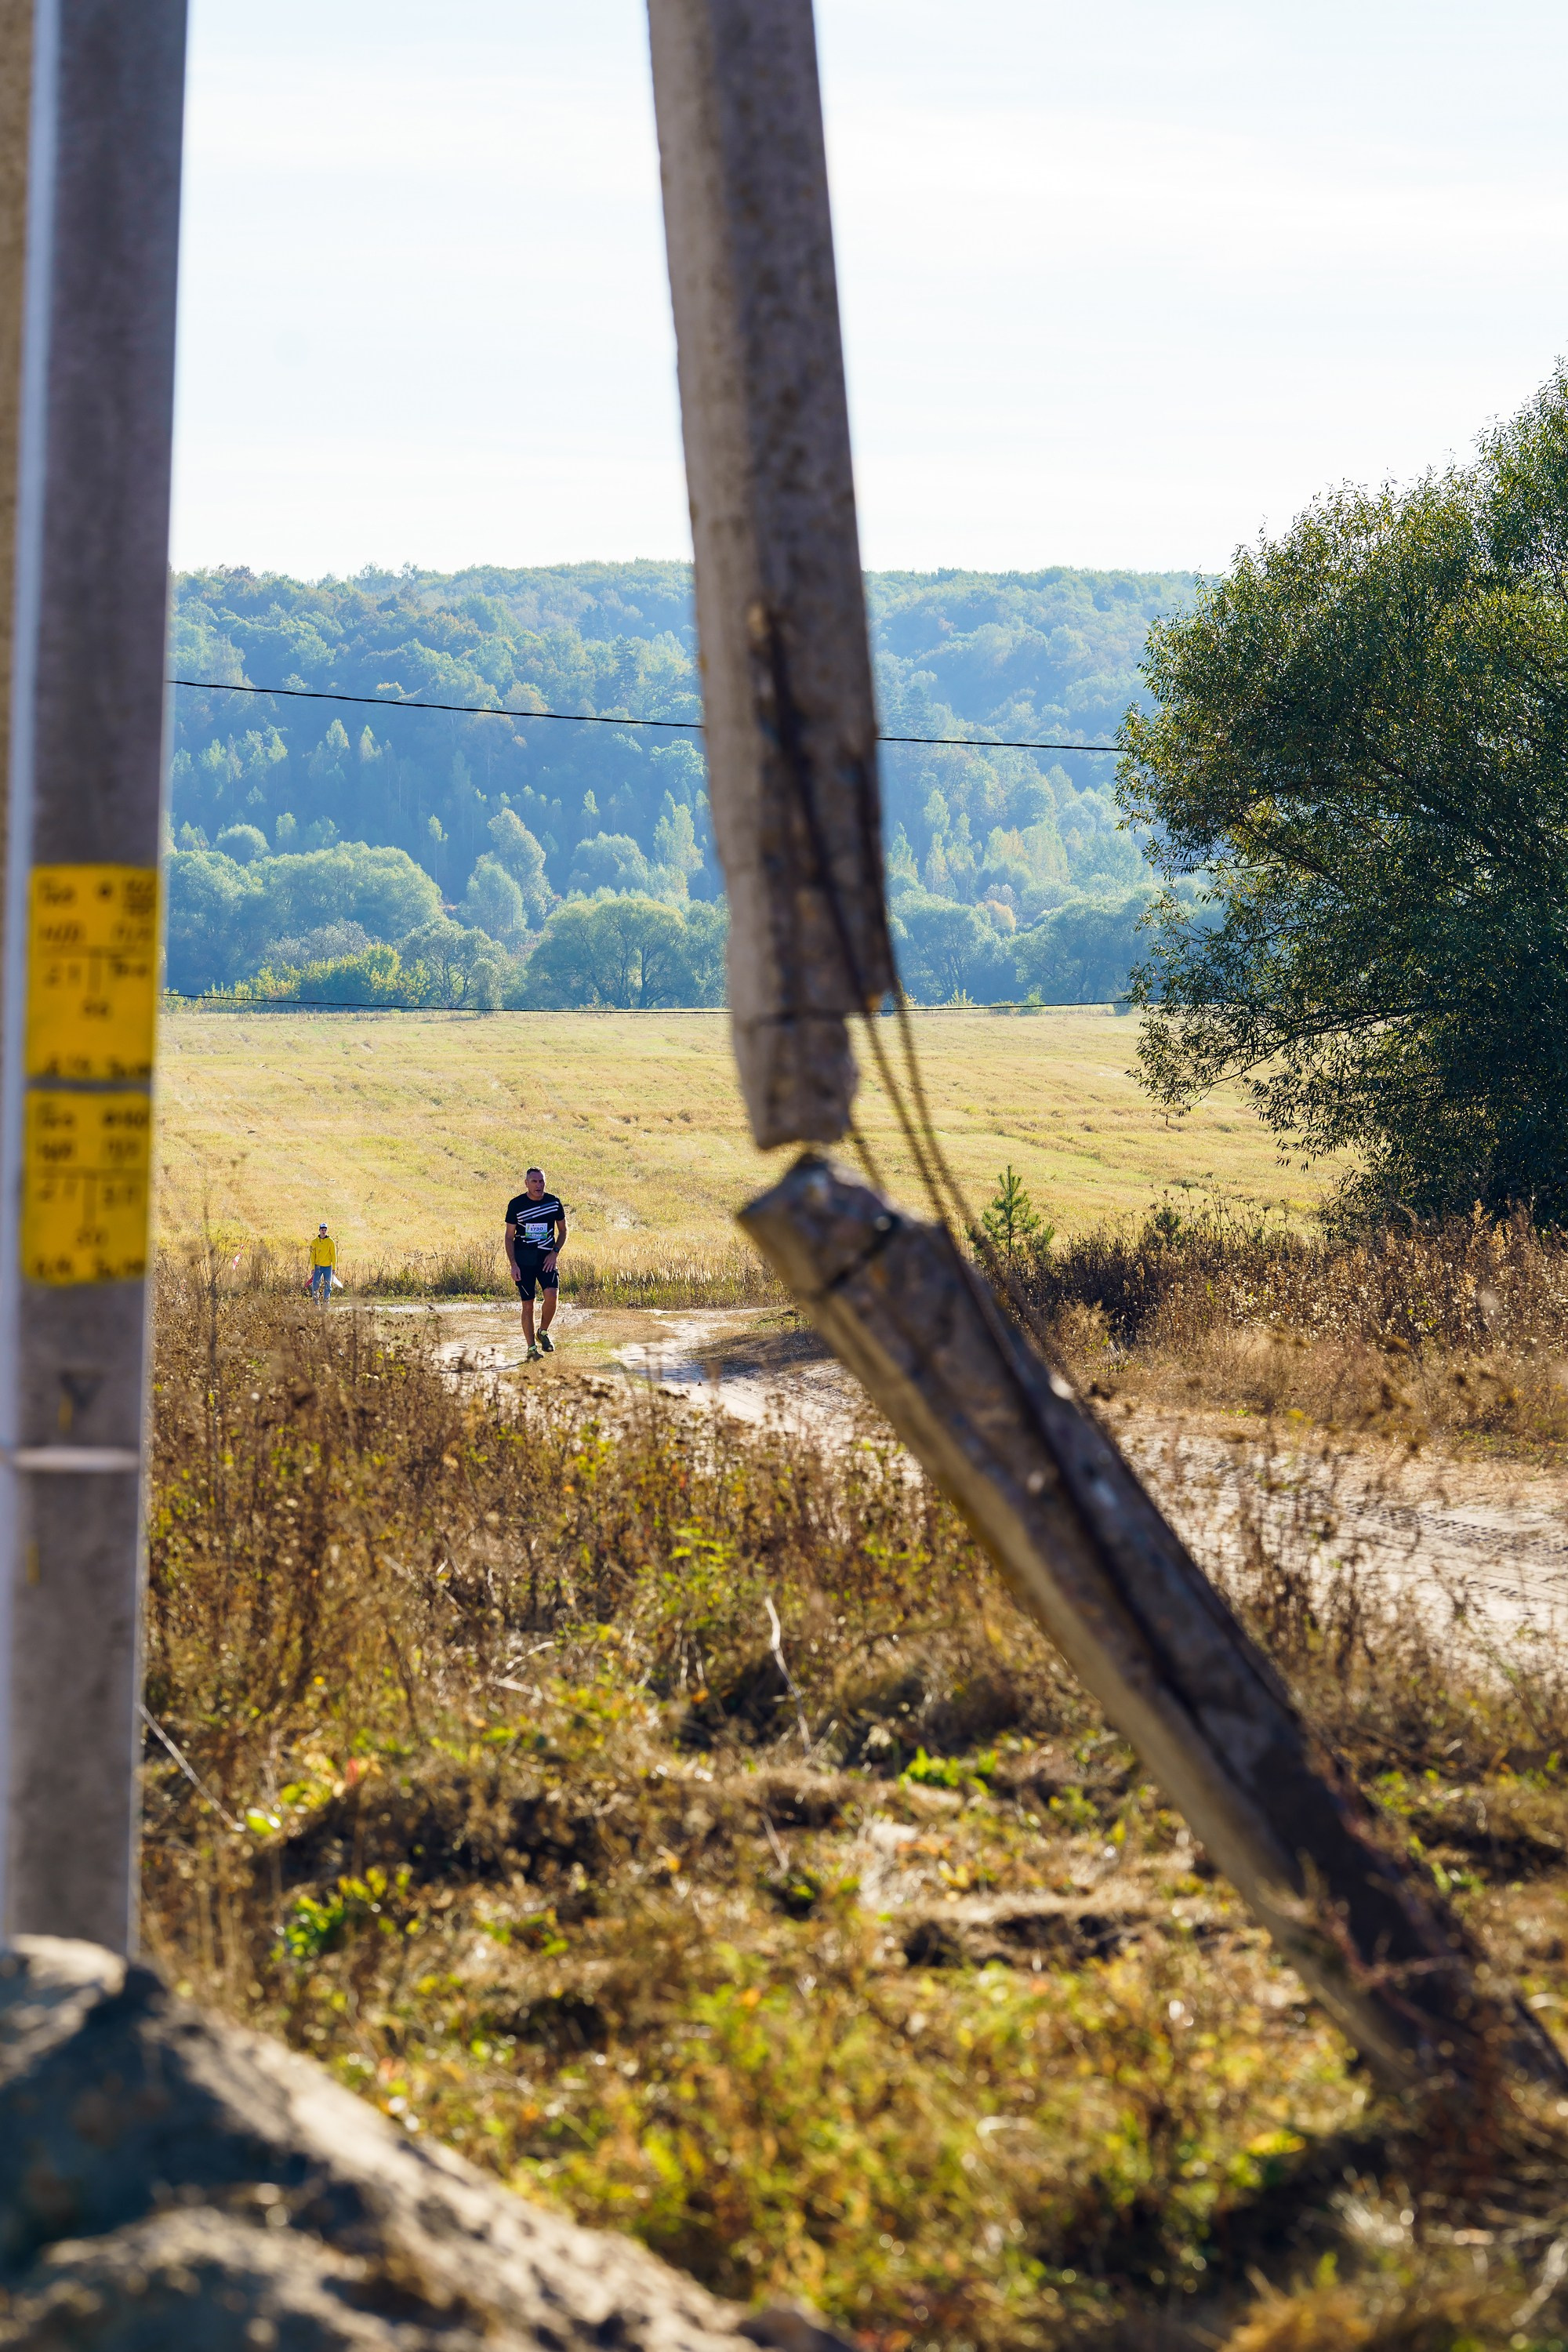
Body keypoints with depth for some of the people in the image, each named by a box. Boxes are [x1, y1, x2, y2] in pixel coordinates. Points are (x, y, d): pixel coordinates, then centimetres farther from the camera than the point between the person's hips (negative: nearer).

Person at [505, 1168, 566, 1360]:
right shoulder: (516, 1205, -3)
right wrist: (513, 1264, -7)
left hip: (546, 1259, 1)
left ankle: (543, 1332, 6)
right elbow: (509, 1236, 1)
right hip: (523, 1261, -1)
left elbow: (563, 1231, 13)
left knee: (551, 1295, -20)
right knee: (528, 1304, -2)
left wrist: (555, 1252, -2)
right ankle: (531, 1348, 9)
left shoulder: (554, 1202, 1)